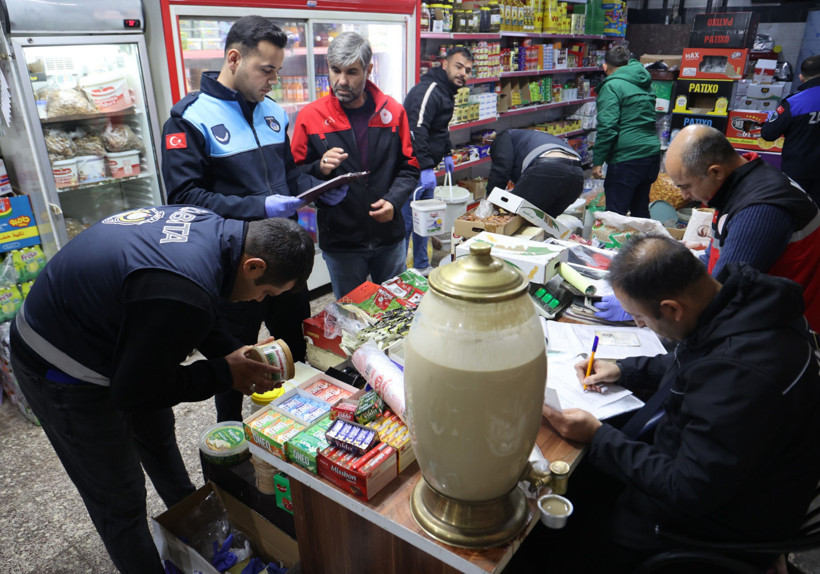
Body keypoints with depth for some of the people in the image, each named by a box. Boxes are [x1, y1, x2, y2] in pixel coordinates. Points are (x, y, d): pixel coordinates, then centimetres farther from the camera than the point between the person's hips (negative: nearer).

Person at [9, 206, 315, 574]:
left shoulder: (211, 225, -12)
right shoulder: (186, 292, -39)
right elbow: (136, 391, -24)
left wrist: (233, 352, -3)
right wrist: (225, 375, -15)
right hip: (62, 372, -9)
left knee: (157, 432, 27)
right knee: (119, 500, 6)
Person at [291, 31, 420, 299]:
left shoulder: (392, 111, 0)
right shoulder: (311, 116, -5)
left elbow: (409, 167, 6)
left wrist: (394, 201, -11)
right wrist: (320, 169, -23)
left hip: (389, 237, 2)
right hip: (340, 242, -1)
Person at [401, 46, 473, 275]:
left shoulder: (446, 92, 15)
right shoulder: (428, 90, -19)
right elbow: (416, 131, -29)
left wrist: (447, 154, 27)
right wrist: (426, 167, -32)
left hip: (425, 167, 11)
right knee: (405, 222, -4)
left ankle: (422, 266, 32)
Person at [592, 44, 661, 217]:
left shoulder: (612, 86, -8)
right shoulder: (645, 84, 17)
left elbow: (607, 127, -17)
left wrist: (597, 161, -12)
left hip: (626, 160, -8)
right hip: (651, 156, 9)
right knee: (640, 212, 19)